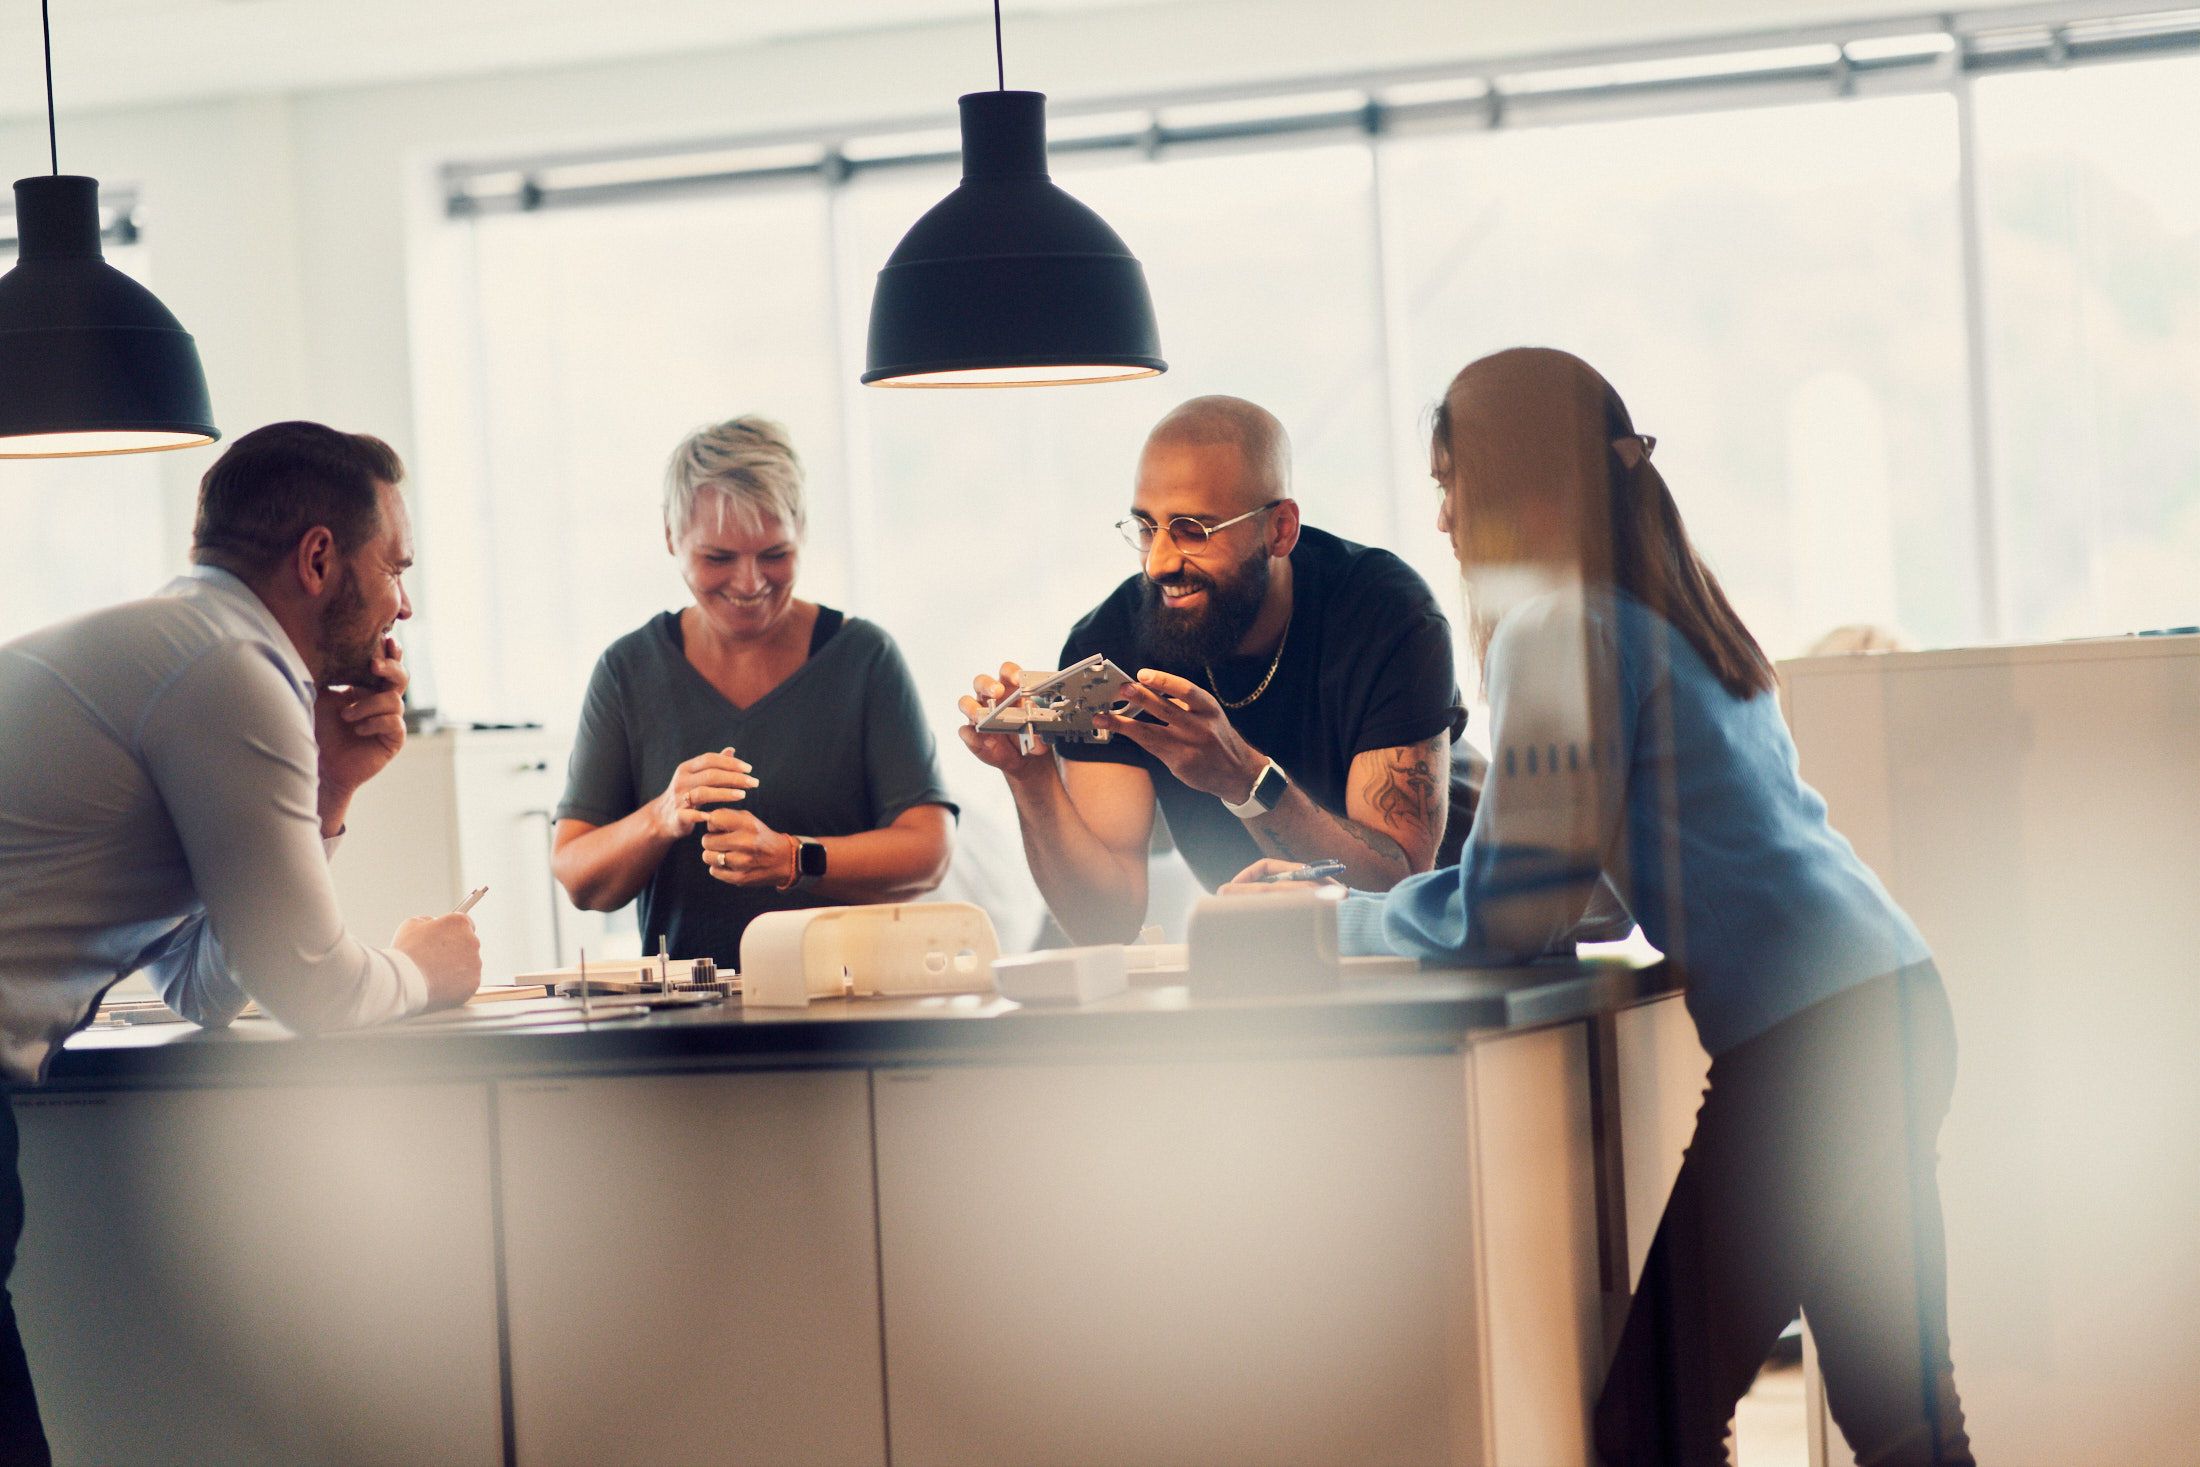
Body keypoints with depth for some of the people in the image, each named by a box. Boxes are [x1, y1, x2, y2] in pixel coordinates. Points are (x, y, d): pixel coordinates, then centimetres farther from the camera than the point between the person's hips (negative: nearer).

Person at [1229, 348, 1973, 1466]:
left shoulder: (1562, 628, -9)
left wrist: (1339, 921, 6)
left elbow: (1503, 915, -11)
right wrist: (1339, 888, 24)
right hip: (1887, 1000, 10)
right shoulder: (1667, 610, 20)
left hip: (1803, 1036, -10)